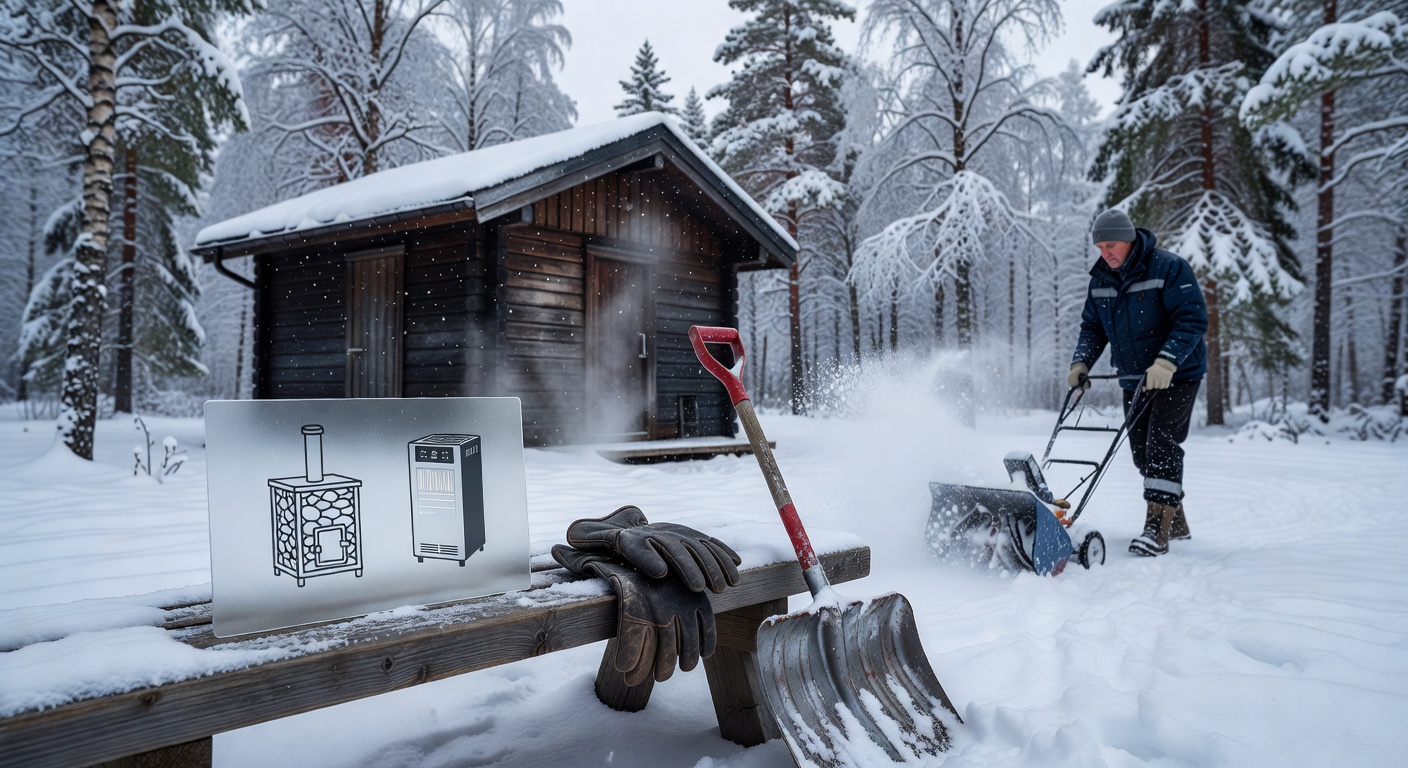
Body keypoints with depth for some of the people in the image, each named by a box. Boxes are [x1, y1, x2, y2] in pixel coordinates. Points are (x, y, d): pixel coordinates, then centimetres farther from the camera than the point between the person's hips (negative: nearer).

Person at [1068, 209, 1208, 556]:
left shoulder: (1169, 268, -15)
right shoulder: (1101, 279, 4)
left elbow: (1193, 319, -20)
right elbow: (1092, 327, 11)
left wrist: (1166, 361, -32)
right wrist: (1081, 362, -6)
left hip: (1177, 374, -7)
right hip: (1134, 380, 7)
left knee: (1162, 442, -18)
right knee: (1141, 451, 9)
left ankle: (1157, 529, -19)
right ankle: (1175, 521, 25)